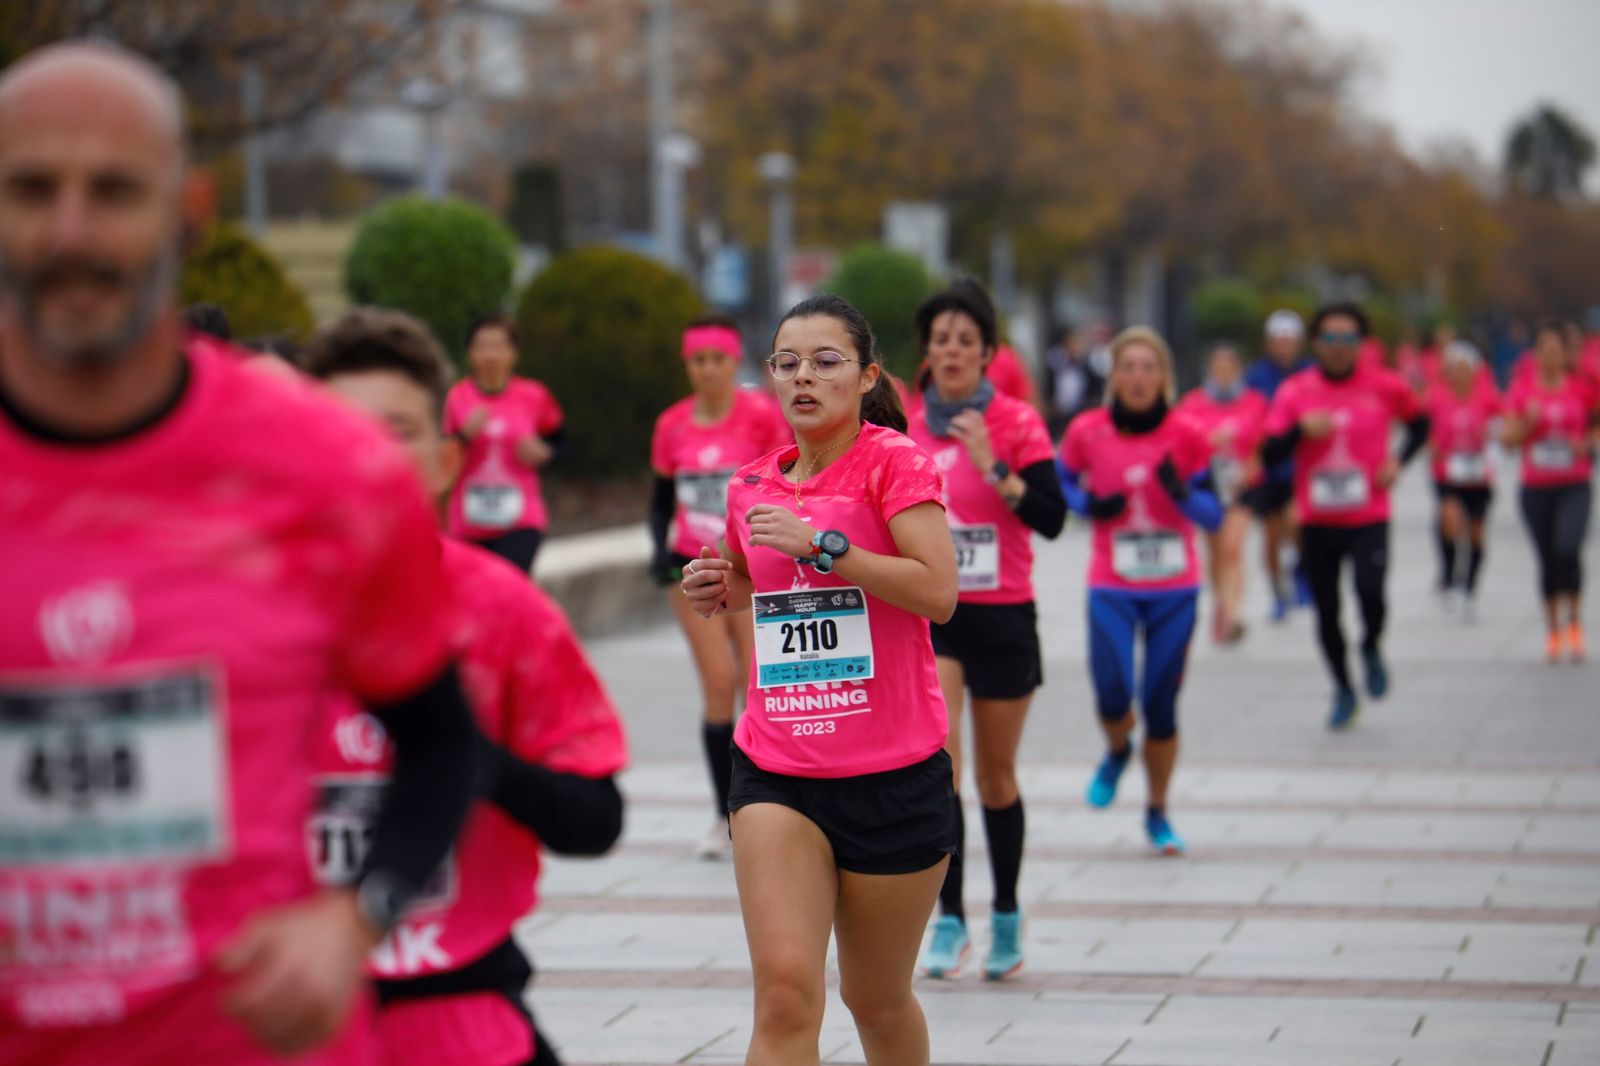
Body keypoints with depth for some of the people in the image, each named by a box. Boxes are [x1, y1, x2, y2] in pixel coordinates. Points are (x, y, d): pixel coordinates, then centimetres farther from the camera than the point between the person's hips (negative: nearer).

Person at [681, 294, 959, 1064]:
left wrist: (819, 542, -22)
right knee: (784, 991, -14)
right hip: (775, 770, 3)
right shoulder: (752, 485, 8)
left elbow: (938, 591, -20)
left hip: (894, 774, -3)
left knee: (877, 1000, 13)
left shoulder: (893, 461, -7)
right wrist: (717, 592, 8)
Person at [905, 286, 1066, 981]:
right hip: (928, 614, 2)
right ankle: (949, 920, -12)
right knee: (936, 755, -17)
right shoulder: (905, 429, 4)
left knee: (996, 775, 9)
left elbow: (1052, 519, -15)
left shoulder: (1016, 424, -5)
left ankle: (1006, 917, 27)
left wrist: (994, 468, -25)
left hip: (1002, 616, -1)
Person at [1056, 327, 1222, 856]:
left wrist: (1181, 493, -22)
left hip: (1175, 591, 0)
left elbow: (1213, 515, -2)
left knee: (1160, 706, 2)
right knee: (1113, 698, -14)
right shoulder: (1087, 433, -4)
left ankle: (1158, 814, 24)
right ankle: (1117, 753, 24)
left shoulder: (1186, 437, -5)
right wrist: (1089, 505, -7)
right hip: (1112, 589, 0)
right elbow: (1060, 482, 13)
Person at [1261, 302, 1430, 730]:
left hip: (1369, 518, -1)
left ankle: (1372, 648, 11)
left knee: (1370, 591, -23)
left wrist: (1399, 461, 0)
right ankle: (1343, 690, 27)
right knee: (1326, 610, 6)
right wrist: (1300, 429, -23)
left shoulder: (1385, 386, -1)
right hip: (1317, 521, 2)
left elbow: (1419, 423, 17)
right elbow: (1270, 455, -5)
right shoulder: (1295, 391, -1)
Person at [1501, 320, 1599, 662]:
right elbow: (1507, 437, 1)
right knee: (1547, 558, 7)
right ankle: (1552, 629, 22)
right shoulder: (1523, 389, 2)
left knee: (1568, 548, -22)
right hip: (1536, 488, 2)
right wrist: (1528, 422, -16)